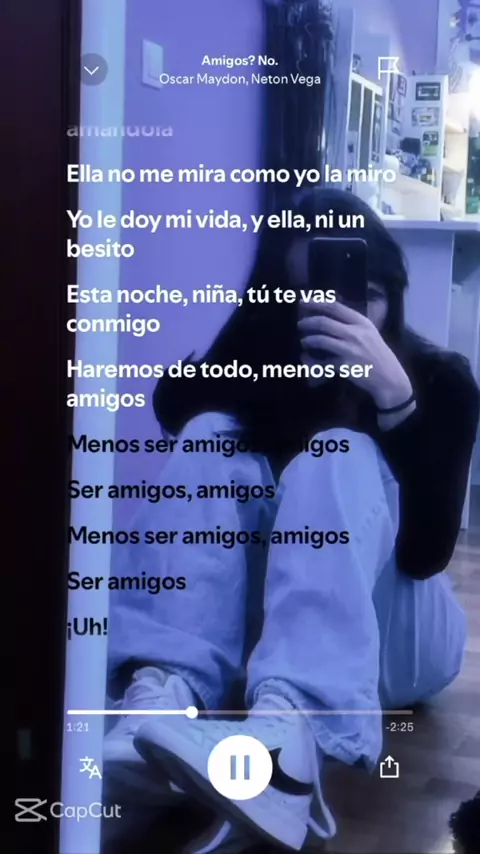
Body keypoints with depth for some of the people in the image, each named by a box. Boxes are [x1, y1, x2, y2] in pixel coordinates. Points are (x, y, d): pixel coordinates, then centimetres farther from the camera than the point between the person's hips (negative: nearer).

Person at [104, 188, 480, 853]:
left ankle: (289, 728, -55)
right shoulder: (260, 362, -2)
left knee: (338, 460, -30)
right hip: (262, 630, 3)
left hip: (396, 640, -2)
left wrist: (394, 395, -37)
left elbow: (425, 553, -24)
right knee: (213, 440, -21)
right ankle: (164, 693, -43)